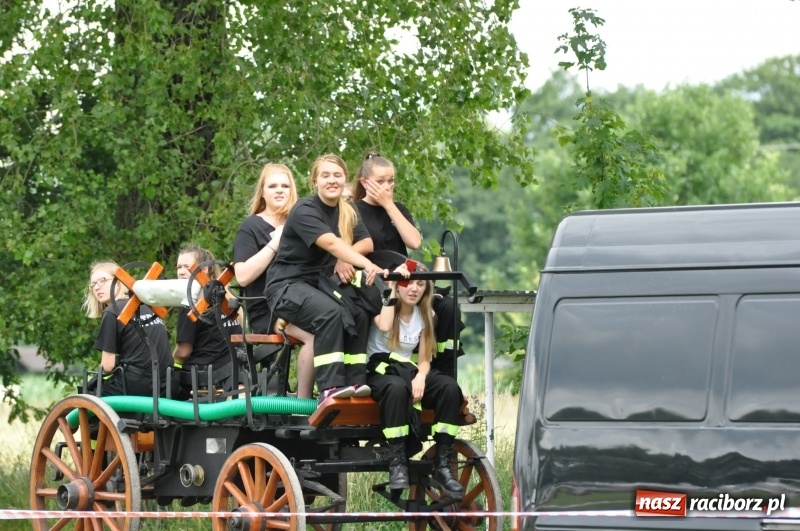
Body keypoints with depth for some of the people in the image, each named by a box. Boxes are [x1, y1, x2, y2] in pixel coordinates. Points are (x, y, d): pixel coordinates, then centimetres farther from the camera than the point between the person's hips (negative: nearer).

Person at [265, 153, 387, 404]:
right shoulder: (305, 211, -15)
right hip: (287, 284, -7)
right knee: (330, 313, -34)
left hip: (319, 283, 7)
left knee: (360, 313, -20)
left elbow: (367, 243, 3)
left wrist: (344, 258, -18)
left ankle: (355, 381, -19)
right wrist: (367, 265, -43)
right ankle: (330, 388, -36)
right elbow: (331, 243, -30)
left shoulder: (347, 212, 10)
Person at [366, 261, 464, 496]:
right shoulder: (383, 306, 0)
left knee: (450, 387, -26)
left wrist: (420, 377, -17)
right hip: (378, 371, -4)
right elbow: (384, 326, -25)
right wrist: (391, 288, -16)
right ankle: (397, 463, -35)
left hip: (408, 370, 5)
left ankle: (442, 465, -24)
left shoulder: (425, 316, 12)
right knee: (396, 387, -41)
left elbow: (424, 359, 7)